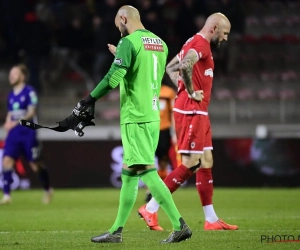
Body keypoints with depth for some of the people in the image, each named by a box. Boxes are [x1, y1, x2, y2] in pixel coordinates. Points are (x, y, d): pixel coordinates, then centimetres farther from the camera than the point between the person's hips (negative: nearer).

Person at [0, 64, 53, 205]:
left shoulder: (29, 91, -8)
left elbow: (31, 112, -15)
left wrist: (17, 122, -26)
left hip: (28, 132, -6)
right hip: (14, 134, 6)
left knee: (35, 164, 4)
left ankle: (48, 190, 27)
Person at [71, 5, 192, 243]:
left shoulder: (129, 43, -11)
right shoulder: (160, 43, 14)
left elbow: (113, 78, -18)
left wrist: (88, 101, -10)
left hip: (135, 118, -9)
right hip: (153, 116, 9)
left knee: (147, 171, -11)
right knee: (129, 173, 13)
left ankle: (180, 225, -19)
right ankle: (116, 231, 17)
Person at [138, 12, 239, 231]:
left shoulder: (194, 43, 16)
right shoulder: (201, 44, -14)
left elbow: (171, 67, 25)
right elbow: (185, 66, -33)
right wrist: (191, 92, -20)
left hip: (198, 112, 11)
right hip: (191, 111, -11)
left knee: (206, 162, 11)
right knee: (190, 164, -9)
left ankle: (211, 219, 14)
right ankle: (151, 209, -7)